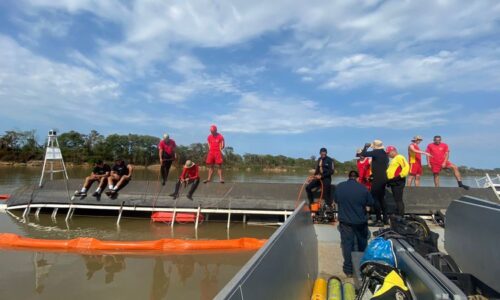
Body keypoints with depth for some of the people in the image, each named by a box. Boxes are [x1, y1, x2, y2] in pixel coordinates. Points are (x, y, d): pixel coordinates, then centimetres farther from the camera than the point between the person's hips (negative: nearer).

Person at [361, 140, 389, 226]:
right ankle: (385, 219, 19)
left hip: (377, 179, -9)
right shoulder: (385, 154, 14)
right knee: (382, 198, 15)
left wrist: (366, 146, 0)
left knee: (375, 198, -4)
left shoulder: (376, 152, -13)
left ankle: (379, 220, -4)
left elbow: (363, 154, -18)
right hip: (383, 178, 9)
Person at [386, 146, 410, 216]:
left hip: (398, 182, -10)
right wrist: (388, 177, 19)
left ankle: (401, 217, -7)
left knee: (398, 200, -10)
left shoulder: (399, 158, -8)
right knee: (396, 199, 13)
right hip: (393, 182, 10)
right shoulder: (394, 159, 23)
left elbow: (406, 167, -20)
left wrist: (400, 176, -21)